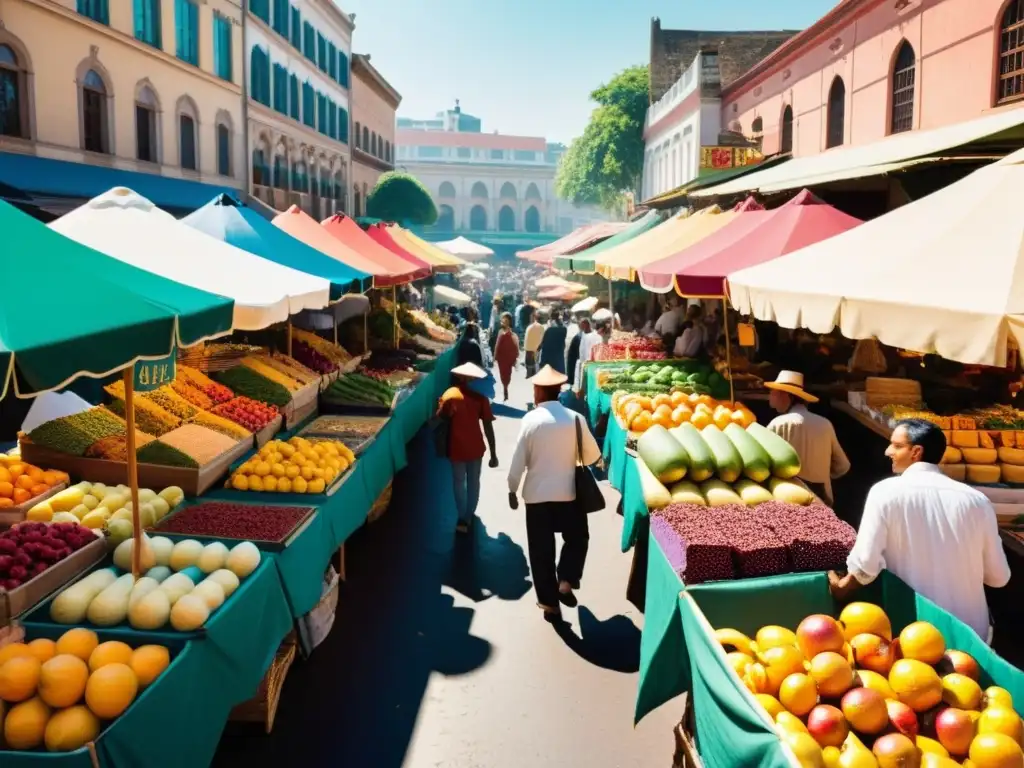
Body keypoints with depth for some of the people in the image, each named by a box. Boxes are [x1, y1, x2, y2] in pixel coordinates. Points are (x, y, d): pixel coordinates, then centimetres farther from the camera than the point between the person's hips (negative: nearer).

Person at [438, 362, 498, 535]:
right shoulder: (480, 398, -9)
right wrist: (493, 454, -5)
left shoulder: (449, 396, -7)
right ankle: (469, 516, 29)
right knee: (473, 482, 19)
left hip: (457, 448, 0)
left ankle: (463, 519, 16)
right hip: (475, 448, 0)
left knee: (459, 483, 17)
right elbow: (488, 427, -10)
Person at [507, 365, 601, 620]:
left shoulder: (531, 419, -11)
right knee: (577, 539, 22)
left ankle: (549, 603, 16)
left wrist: (512, 489, 5)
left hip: (536, 495, -1)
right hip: (568, 493, 1)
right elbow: (593, 454, 3)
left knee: (541, 551, 10)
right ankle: (566, 582, 3)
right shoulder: (574, 418, -6)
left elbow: (519, 459, -9)